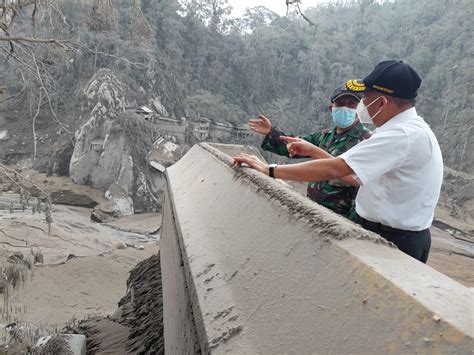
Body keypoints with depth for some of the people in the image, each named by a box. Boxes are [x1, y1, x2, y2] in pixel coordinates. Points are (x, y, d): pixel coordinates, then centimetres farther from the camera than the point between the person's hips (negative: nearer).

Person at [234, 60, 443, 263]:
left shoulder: (402, 134, -23)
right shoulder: (413, 128, 10)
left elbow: (332, 169, -28)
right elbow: (365, 177, 11)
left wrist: (269, 170, -23)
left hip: (393, 241, -9)